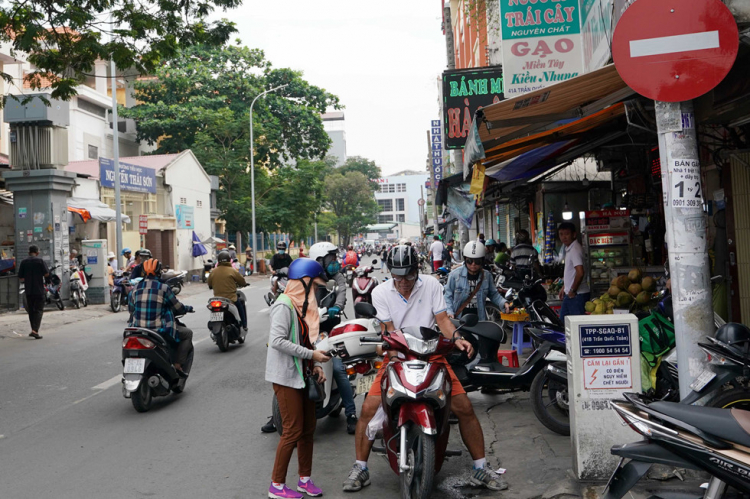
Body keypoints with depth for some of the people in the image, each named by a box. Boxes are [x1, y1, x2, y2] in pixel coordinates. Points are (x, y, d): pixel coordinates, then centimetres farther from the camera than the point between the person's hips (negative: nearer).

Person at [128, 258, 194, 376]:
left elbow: (131, 310, 13)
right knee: (187, 333, 12)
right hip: (159, 329, -5)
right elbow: (177, 308, -2)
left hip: (138, 329, 6)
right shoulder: (163, 288, -9)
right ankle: (178, 365, 0)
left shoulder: (135, 289, 5)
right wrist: (188, 308, 20)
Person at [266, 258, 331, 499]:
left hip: (303, 375, 9)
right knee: (293, 431, -4)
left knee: (308, 428, 13)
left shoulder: (304, 305, 13)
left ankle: (305, 479, 26)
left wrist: (316, 365, 2)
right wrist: (311, 354, -23)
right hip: (286, 377, -9)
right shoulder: (284, 305, -16)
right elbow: (277, 340, -25)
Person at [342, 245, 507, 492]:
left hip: (432, 354, 0)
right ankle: (360, 468, 6)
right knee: (368, 408, -13)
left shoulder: (431, 284, -1)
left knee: (465, 408, -9)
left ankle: (480, 468, 8)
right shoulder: (380, 292, -2)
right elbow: (388, 329, -4)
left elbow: (442, 319, -4)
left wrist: (457, 339, -22)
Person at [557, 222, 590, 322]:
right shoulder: (568, 248, 13)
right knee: (562, 320, 17)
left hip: (577, 295, -10)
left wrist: (573, 291, -19)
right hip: (570, 294, 10)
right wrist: (564, 288, 23)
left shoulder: (575, 249, -18)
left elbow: (580, 272, -28)